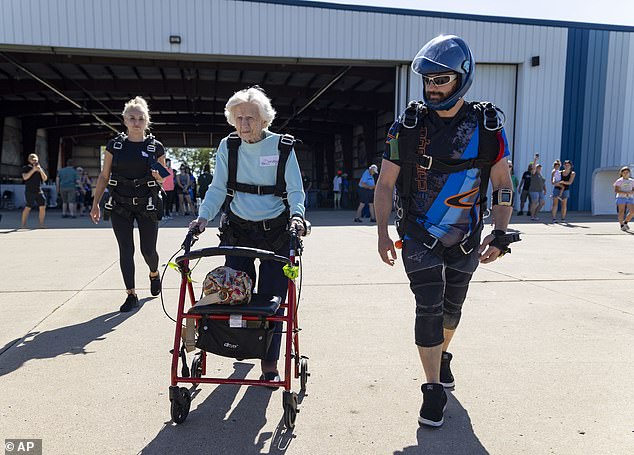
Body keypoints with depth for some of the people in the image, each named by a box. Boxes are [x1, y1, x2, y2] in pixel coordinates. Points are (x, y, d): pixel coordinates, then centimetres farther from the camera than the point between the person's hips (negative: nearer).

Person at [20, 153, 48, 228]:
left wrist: (40, 170, -8)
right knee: (28, 208, -7)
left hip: (39, 191, 4)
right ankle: (23, 225, 1)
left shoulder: (40, 169, 16)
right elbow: (25, 177, -13)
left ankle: (41, 224, 4)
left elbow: (45, 179, 5)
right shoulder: (25, 168, 4)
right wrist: (33, 170, -17)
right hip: (29, 191, -4)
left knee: (42, 207, -3)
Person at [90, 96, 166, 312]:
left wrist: (159, 176, -16)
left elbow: (164, 179, 8)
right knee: (126, 250, -1)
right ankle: (131, 295, 8)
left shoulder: (155, 147, 0)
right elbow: (104, 176, 7)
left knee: (148, 249, 3)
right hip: (120, 206, 1)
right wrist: (95, 204, 4)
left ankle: (154, 274, 37)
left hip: (147, 206, -1)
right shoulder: (114, 145, 3)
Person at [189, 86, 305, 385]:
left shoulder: (282, 147, -4)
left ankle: (270, 365, 14)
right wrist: (204, 216, -11)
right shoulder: (228, 147, 2)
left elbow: (295, 190, -4)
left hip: (275, 232, -2)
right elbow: (218, 188, 4)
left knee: (271, 298, -2)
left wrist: (296, 215, -23)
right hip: (237, 230, 2)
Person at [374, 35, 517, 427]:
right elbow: (386, 184, -4)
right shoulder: (409, 125, -8)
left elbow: (503, 184, 1)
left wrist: (500, 234, -8)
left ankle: (442, 355, 46)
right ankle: (435, 389, 8)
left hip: (465, 238, 2)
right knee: (429, 307, -8)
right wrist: (383, 234, -9)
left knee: (452, 307, 17)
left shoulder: (487, 126, -6)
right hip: (419, 236, -2)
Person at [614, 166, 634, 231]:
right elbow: (616, 190, -7)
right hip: (621, 198, -3)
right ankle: (622, 226, 3)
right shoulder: (619, 181, 2)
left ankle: (625, 222, 12)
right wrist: (624, 192, -19)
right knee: (621, 212, -5)